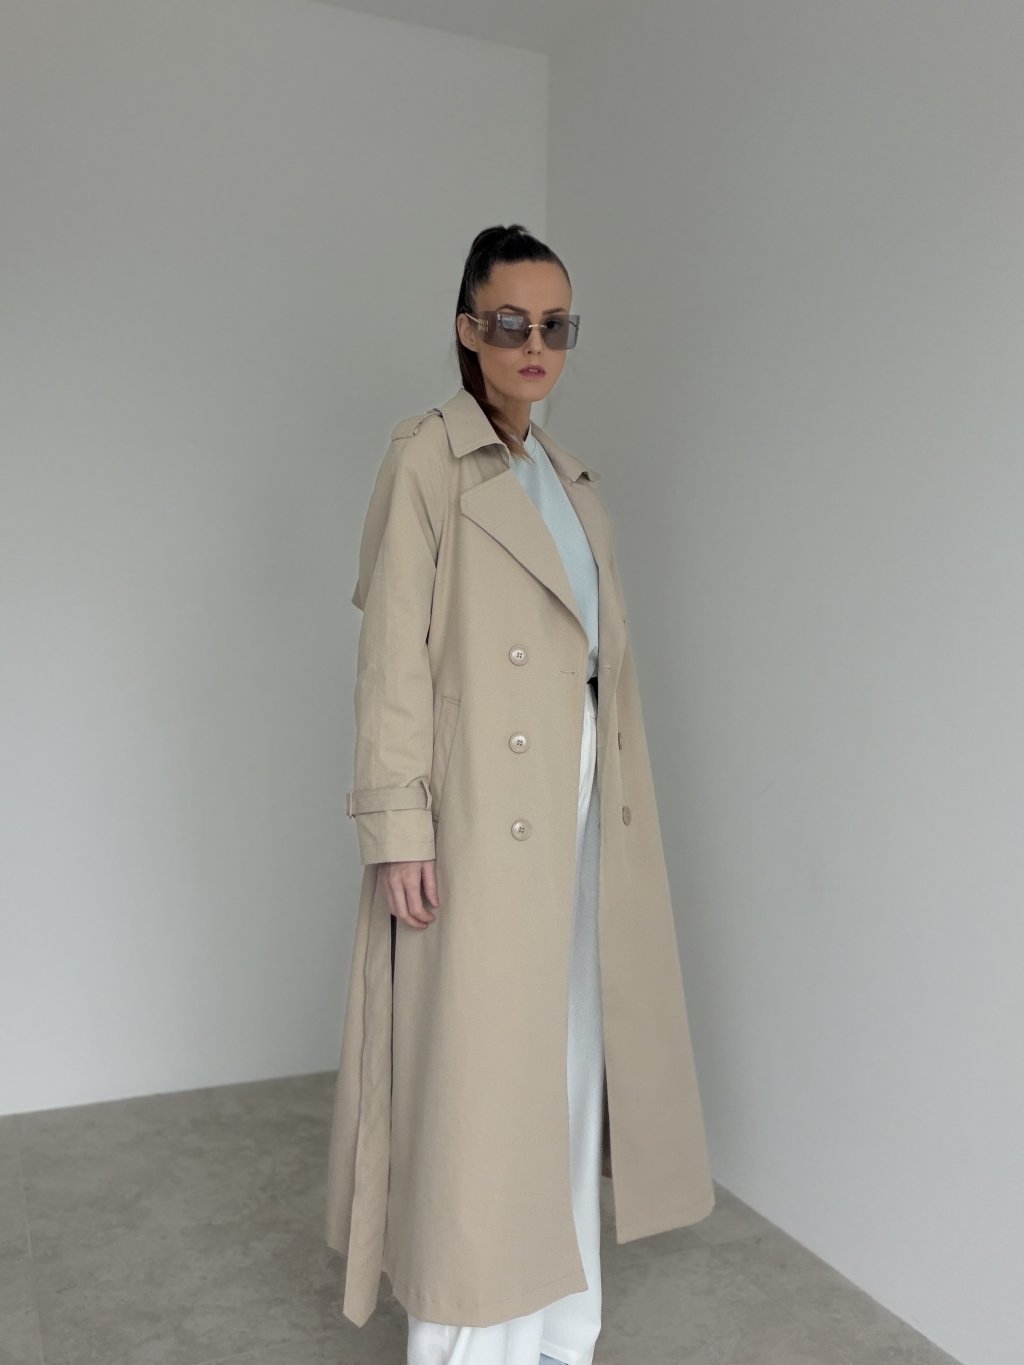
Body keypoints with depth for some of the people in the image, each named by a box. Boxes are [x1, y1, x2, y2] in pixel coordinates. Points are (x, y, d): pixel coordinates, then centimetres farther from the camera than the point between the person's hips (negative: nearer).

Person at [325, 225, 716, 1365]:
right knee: (476, 1073, 1)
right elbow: (392, 655, -12)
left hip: (583, 811, 7)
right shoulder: (425, 457, -5)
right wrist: (397, 828, -18)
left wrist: (620, 805, 11)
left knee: (570, 1061, 14)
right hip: (481, 817, -7)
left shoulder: (570, 477, 16)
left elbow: (602, 655, 13)